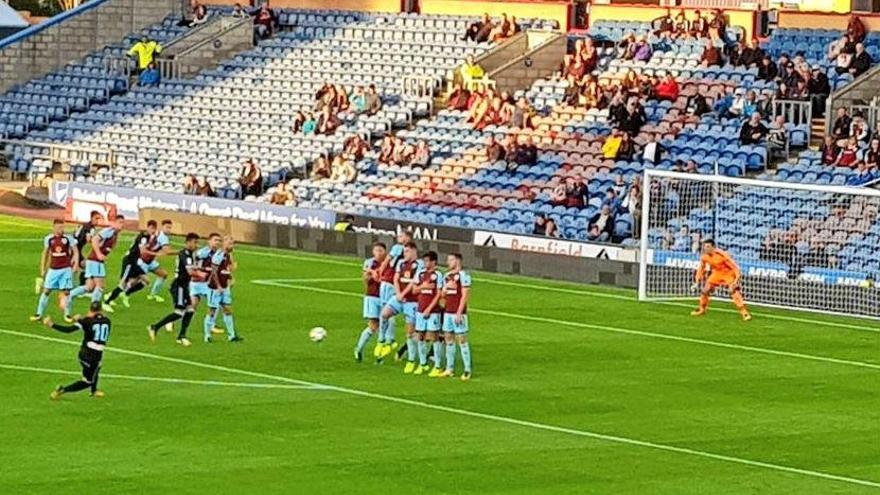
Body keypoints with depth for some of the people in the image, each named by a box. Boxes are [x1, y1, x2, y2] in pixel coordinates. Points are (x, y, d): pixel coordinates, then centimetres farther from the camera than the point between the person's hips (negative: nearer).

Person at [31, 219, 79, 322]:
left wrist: (76, 262, -15)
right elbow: (45, 254, 12)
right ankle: (39, 314, 10)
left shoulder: (68, 238, -5)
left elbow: (75, 251, 1)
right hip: (53, 269, 2)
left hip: (66, 269, -2)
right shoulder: (48, 239, 2)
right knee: (46, 291, 2)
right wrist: (42, 269, 12)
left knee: (66, 291, -3)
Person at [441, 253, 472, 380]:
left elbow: (465, 295, -13)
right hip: (448, 312, 8)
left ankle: (467, 370, -4)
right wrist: (445, 288, -2)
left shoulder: (463, 275, -9)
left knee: (462, 340, -6)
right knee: (449, 340, 9)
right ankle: (450, 369, 14)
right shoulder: (447, 276, 15)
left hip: (458, 313, -8)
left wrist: (459, 312, -17)